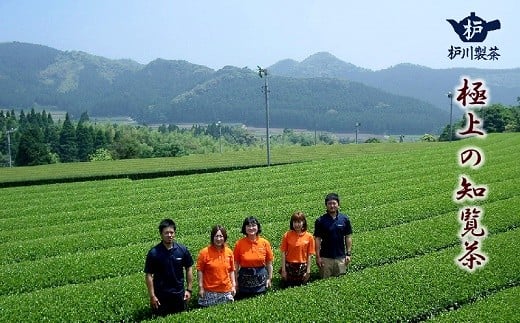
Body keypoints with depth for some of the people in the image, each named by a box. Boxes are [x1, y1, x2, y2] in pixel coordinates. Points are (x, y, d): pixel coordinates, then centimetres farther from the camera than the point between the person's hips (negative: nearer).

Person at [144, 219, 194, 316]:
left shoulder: (183, 250, -6)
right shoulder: (153, 253, -12)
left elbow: (188, 269, 4)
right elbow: (148, 275, -8)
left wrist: (189, 289, 3)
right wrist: (152, 296, -9)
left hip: (179, 293, 2)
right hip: (161, 295, -2)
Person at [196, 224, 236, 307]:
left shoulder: (229, 252, 3)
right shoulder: (205, 252, -8)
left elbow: (231, 270, 11)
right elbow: (200, 270, -5)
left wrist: (233, 285, 8)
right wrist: (201, 287, -8)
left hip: (226, 291, 3)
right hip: (209, 291, -3)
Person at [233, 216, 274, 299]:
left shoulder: (264, 243, -7)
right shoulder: (239, 244, -9)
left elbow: (269, 262, 2)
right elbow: (236, 264, -4)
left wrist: (269, 278, 2)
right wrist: (235, 281, -4)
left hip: (261, 277, 1)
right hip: (244, 277, -1)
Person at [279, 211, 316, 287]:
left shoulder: (309, 236, -5)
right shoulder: (287, 235, -6)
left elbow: (310, 255, -2)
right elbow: (283, 253, -4)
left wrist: (308, 271, -4)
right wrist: (283, 269, -6)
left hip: (302, 266, 0)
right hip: (289, 266, 0)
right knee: (286, 285, 8)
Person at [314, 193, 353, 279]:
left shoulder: (345, 219, 0)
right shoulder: (320, 221, -5)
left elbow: (348, 237, 5)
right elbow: (317, 239, -3)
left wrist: (348, 254, 1)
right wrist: (318, 257, -6)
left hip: (341, 256, 1)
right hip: (325, 257, -1)